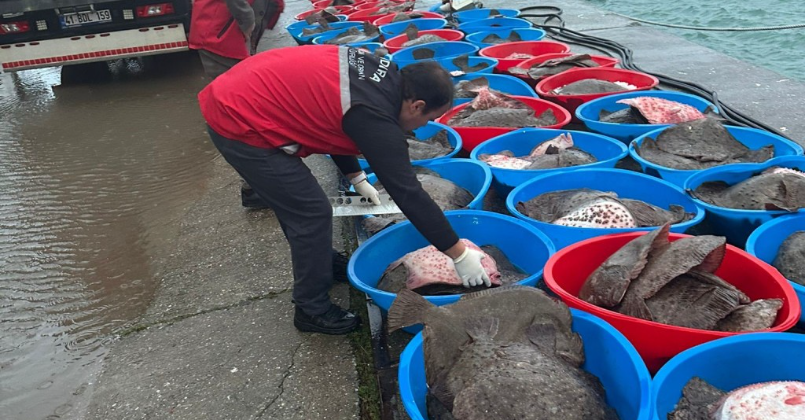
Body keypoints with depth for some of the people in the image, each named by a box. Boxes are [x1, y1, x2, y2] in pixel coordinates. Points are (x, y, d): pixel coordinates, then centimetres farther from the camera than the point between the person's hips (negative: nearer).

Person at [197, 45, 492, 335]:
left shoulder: (372, 70, 3)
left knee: (296, 203, 23)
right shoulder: (375, 118, -22)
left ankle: (317, 262, 44)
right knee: (312, 213, -3)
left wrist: (356, 178, 23)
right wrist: (459, 254, -12)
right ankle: (313, 310, 14)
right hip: (240, 125, -10)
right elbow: (407, 192, -20)